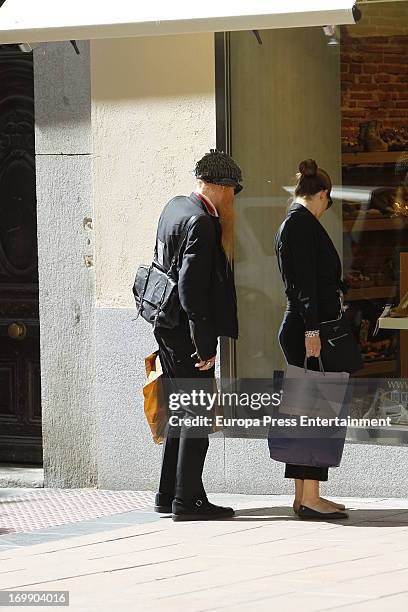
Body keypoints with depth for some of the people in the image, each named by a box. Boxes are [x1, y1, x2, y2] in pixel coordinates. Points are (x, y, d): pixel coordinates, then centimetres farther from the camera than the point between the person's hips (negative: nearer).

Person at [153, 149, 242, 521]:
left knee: (181, 413, 16)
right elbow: (192, 287, -23)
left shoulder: (174, 207, 10)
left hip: (168, 329, 10)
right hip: (187, 332, -10)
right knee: (198, 415, -4)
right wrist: (204, 346, -21)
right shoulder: (201, 223, -19)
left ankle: (169, 493, 21)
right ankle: (187, 500, -2)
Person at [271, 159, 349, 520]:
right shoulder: (303, 222, -11)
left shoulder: (290, 223, 19)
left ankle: (304, 496, 13)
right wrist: (311, 329, -23)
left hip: (298, 328, 10)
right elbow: (304, 281, -19)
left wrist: (339, 288, 47)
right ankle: (310, 498, -11)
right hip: (307, 328, -10)